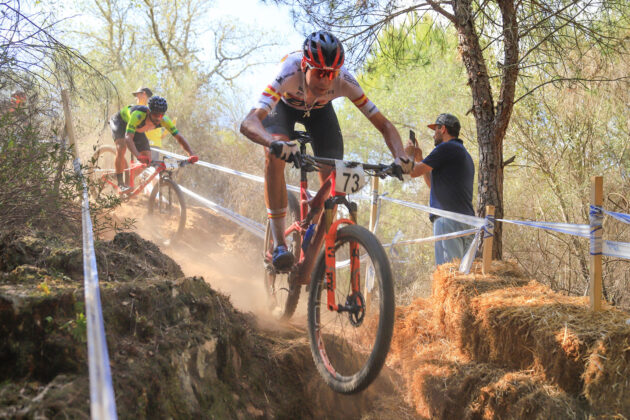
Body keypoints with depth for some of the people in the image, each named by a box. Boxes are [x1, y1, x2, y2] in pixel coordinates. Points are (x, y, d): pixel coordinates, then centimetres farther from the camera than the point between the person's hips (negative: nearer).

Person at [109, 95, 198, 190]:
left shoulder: (163, 120, -30)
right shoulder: (138, 115, -45)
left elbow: (179, 137, -25)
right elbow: (128, 138, -54)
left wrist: (191, 155, -41)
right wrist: (138, 156, -70)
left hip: (137, 129, 5)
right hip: (120, 121, -5)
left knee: (147, 159, -7)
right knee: (121, 148, -31)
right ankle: (120, 184, -19)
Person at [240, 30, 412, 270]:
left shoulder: (344, 81, -37)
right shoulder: (289, 73, -44)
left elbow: (384, 125, -31)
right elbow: (249, 123, -55)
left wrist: (400, 156, -51)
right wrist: (275, 143, -75)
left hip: (319, 110, 2)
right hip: (284, 106, -2)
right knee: (275, 155, -32)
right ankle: (279, 244, -29)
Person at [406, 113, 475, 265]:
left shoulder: (446, 148, -4)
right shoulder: (465, 154, 27)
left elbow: (414, 171, -5)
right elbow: (435, 184, 31)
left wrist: (409, 155, 15)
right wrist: (419, 159, 31)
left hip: (449, 217, -9)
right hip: (467, 219, 9)